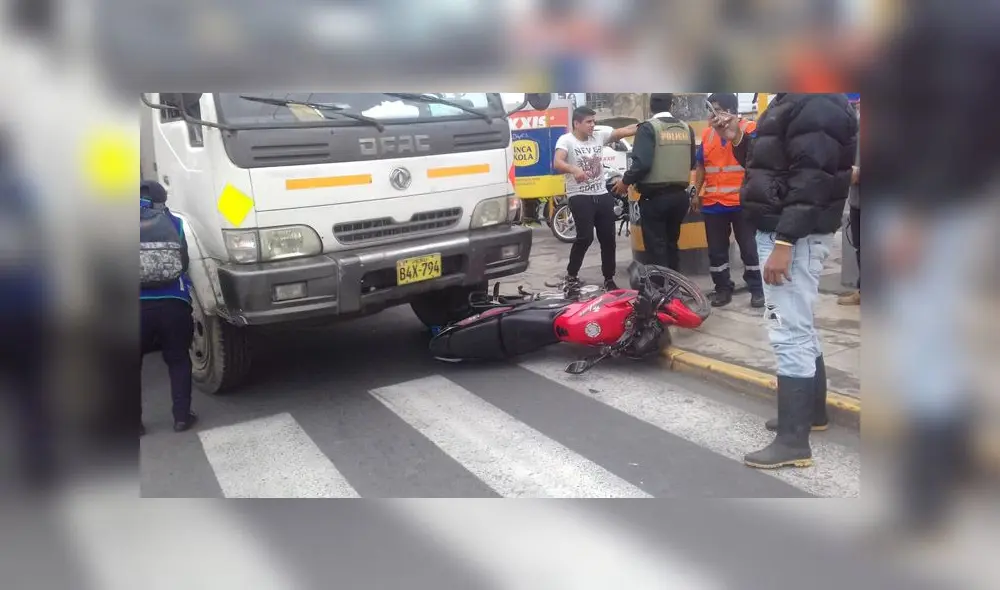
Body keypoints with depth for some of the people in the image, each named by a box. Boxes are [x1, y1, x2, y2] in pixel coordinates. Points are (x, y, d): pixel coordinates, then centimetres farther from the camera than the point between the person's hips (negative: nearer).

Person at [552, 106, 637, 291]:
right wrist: (574, 169, -43)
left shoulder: (599, 136, 9)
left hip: (602, 195, 6)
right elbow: (557, 164, -23)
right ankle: (571, 275, 4)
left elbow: (624, 131, 0)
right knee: (585, 237, -15)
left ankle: (609, 279, 18)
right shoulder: (566, 140, -6)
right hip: (580, 197, -5)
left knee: (608, 238, 6)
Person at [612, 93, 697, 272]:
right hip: (680, 195, 6)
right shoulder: (686, 128, 7)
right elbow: (692, 163, 15)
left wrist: (625, 181, -5)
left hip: (655, 197, -6)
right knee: (672, 244, 17)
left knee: (656, 247, 1)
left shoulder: (648, 128, -10)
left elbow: (642, 163, -20)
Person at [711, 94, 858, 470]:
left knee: (788, 333, -9)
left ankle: (793, 440, -2)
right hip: (784, 231, 11)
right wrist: (738, 139, 5)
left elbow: (811, 180, -24)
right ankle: (812, 410, 33)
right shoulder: (793, 101, 16)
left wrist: (784, 242, -27)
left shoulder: (817, 104, -16)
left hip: (795, 236, -11)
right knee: (799, 327, 19)